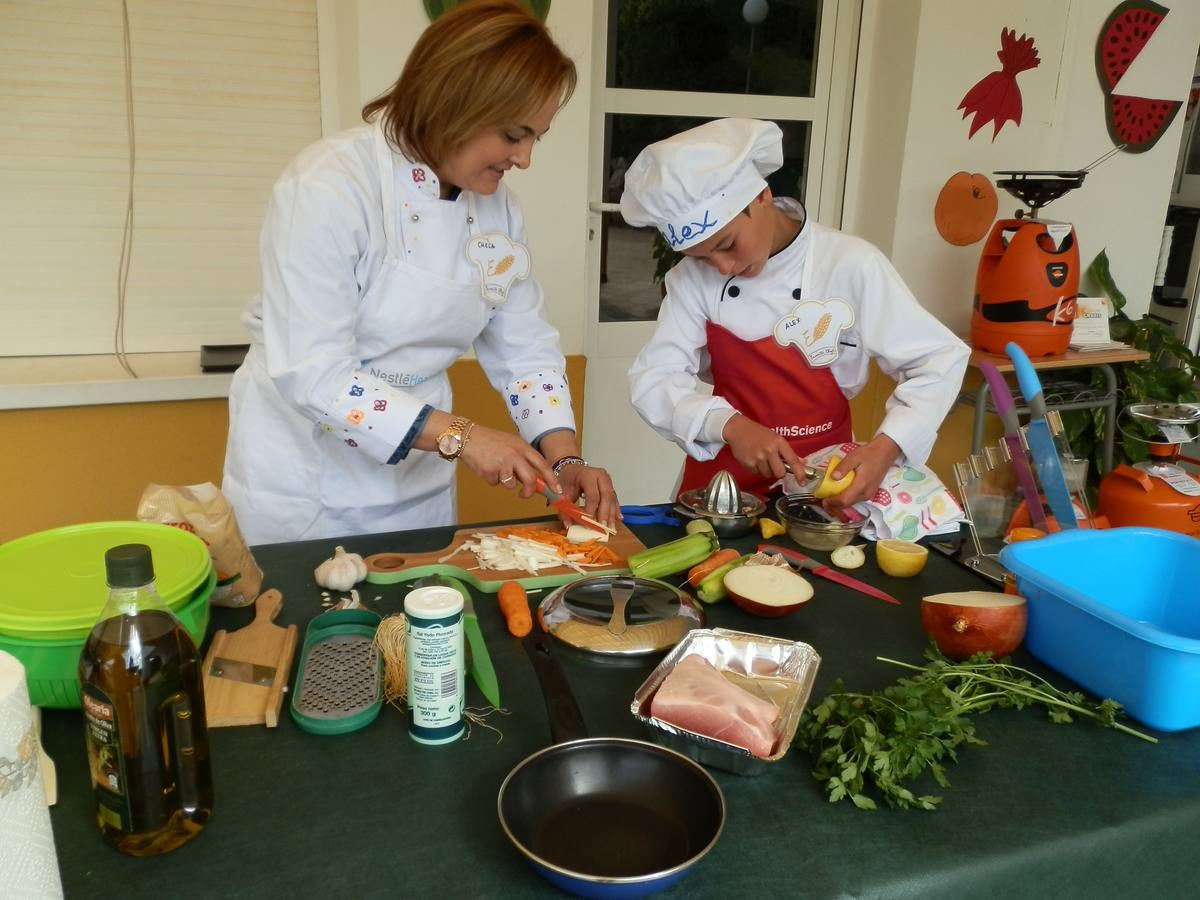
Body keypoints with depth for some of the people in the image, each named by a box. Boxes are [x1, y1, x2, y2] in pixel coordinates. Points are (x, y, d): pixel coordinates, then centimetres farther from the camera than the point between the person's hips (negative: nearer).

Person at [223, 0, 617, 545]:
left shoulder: (496, 206, -2)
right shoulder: (329, 186, -23)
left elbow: (524, 350, 1)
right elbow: (310, 372, -27)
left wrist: (566, 459, -12)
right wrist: (458, 436, -29)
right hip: (305, 484, -5)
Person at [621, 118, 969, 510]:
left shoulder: (851, 265, -13)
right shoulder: (692, 277, -5)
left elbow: (940, 359, -9)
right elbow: (652, 379, -9)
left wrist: (886, 447, -24)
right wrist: (730, 425, -26)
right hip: (721, 474, -1)